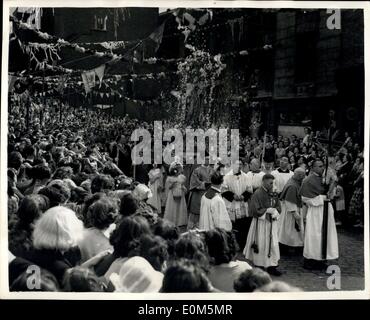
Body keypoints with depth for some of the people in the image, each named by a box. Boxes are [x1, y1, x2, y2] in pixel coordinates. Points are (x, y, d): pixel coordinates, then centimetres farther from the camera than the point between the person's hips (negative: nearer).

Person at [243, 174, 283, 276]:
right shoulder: (257, 194, -13)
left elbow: (278, 207, 9)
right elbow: (255, 211, -17)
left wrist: (274, 211, -12)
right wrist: (268, 210, -15)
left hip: (271, 223, 6)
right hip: (260, 223, -6)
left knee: (273, 245, 5)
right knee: (261, 246, 3)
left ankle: (272, 266, 12)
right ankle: (259, 266, 16)